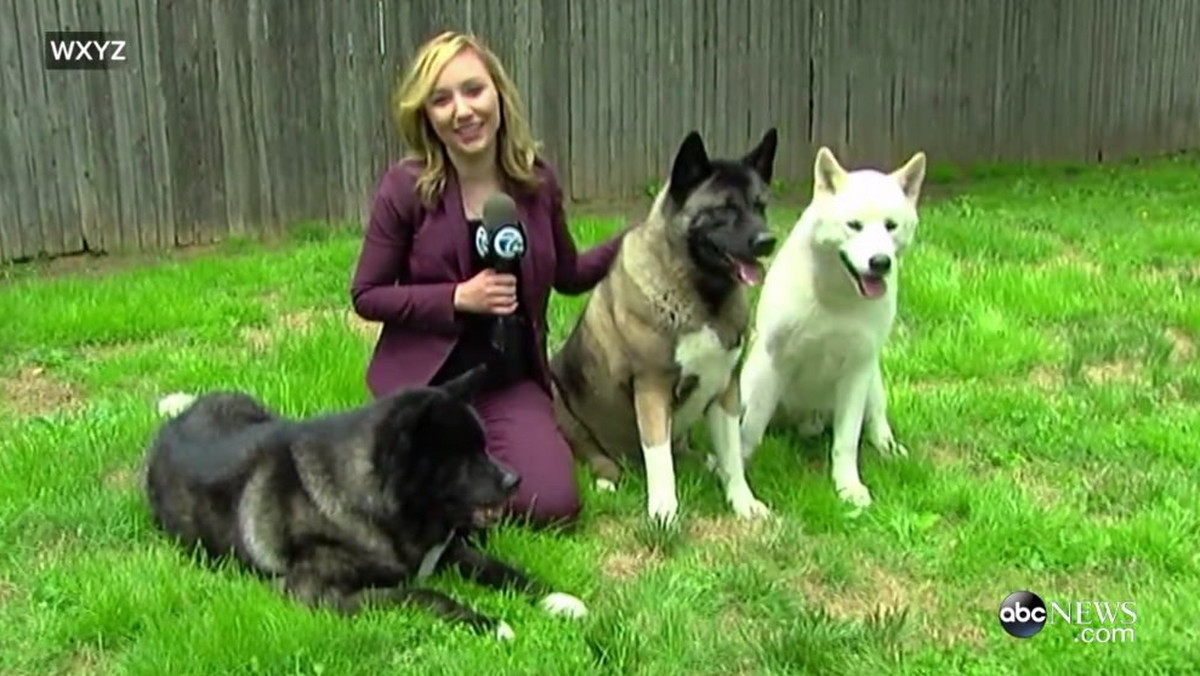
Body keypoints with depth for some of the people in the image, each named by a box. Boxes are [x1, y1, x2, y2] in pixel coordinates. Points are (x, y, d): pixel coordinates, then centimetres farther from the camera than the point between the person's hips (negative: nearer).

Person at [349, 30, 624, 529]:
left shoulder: (537, 180, -2)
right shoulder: (406, 187, -13)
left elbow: (568, 276, 12)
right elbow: (366, 295, -7)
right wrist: (458, 299, -19)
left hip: (511, 378, 3)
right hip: (425, 376, -2)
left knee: (552, 504, -17)